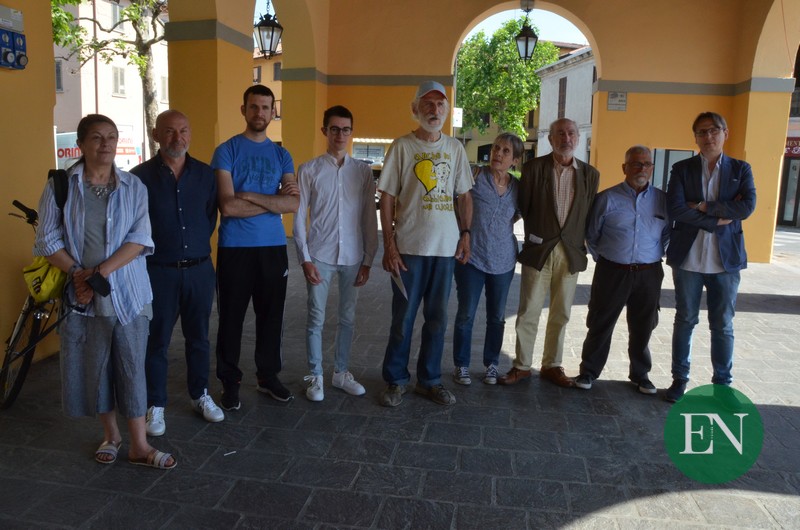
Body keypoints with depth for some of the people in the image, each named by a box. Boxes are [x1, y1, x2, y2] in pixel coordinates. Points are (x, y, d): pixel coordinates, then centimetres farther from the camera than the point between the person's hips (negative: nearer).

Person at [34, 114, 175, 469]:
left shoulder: (133, 187, 1)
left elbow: (140, 239, -7)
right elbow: (48, 240, -1)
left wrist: (101, 272, -17)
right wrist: (77, 273, -15)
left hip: (127, 293, 0)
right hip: (82, 295, 1)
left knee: (132, 367, 3)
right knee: (94, 367, 10)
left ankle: (139, 445, 13)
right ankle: (110, 434, 30)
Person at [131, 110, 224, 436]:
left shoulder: (205, 174, 3)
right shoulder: (140, 176, -7)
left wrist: (198, 246, 6)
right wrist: (153, 250, 0)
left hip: (200, 270, 3)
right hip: (159, 272, -3)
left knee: (198, 338, 15)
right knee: (156, 341, 8)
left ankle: (200, 395, 32)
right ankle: (155, 405, 23)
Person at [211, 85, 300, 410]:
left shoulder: (281, 155, 9)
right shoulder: (226, 151, -1)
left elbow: (293, 204, -5)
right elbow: (228, 206, -13)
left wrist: (250, 196, -13)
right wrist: (273, 201, -8)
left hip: (274, 247, 4)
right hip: (235, 248, -3)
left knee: (271, 315, 11)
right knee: (231, 317, 5)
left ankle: (268, 376, 27)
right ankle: (230, 382, 20)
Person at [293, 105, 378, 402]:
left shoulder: (363, 172, 4)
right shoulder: (309, 170, -1)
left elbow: (369, 219, 5)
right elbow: (299, 217, -1)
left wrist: (368, 260, 2)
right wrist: (305, 259, -7)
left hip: (352, 257, 2)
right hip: (320, 256, -2)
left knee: (348, 318, 12)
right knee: (316, 318, 5)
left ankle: (341, 373, 28)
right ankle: (315, 377, 20)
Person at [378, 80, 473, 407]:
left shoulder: (455, 148, 10)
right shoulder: (402, 146, -2)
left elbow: (464, 195, 14)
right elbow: (387, 197, -4)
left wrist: (465, 234, 3)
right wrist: (389, 245, -10)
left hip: (446, 247, 4)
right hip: (409, 247, -4)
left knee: (437, 319, 11)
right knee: (403, 318, 4)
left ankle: (429, 380, 25)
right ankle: (396, 381, 20)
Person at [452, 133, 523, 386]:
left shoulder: (518, 187, 4)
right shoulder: (475, 176, -8)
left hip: (503, 260, 4)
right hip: (472, 257, -3)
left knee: (497, 316, 12)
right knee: (466, 314, 4)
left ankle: (491, 364, 28)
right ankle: (461, 365, 20)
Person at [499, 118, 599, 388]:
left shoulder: (590, 174, 6)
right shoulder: (533, 167, -2)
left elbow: (590, 214, 8)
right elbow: (523, 207, 2)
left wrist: (581, 244, 3)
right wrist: (534, 236, 3)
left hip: (571, 253, 3)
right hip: (538, 251, -2)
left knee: (560, 314, 10)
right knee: (528, 312, 2)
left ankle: (552, 365, 23)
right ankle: (522, 365, 15)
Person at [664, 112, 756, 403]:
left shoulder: (741, 169, 6)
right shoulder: (682, 169, 3)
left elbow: (748, 206, -9)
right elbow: (675, 208, -11)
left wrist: (704, 207, -14)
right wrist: (718, 220, -12)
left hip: (726, 259, 1)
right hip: (688, 258, 0)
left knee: (723, 325, 7)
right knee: (685, 321, 9)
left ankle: (723, 383, 21)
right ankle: (679, 379, 21)